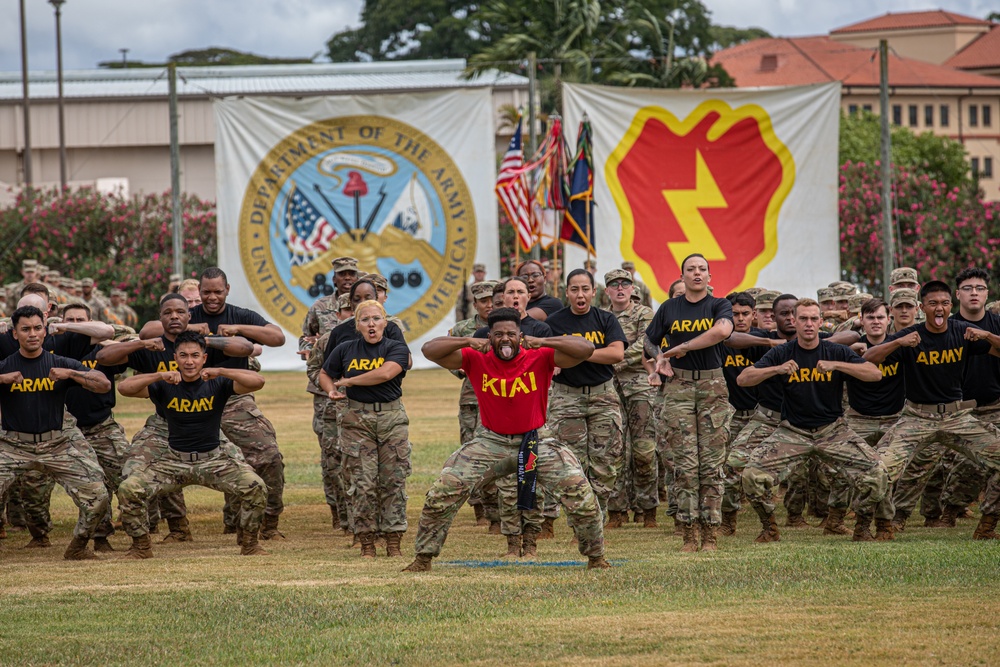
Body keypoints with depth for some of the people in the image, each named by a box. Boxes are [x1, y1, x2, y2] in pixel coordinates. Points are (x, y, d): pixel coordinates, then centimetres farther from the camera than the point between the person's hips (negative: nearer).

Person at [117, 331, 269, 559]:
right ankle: (141, 546, 3)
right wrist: (160, 376, -30)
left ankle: (249, 543, -1)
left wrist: (220, 372, -32)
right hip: (174, 460, 1)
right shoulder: (165, 386, -5)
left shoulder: (217, 384, -7)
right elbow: (124, 388, -17)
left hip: (214, 459, -1)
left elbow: (257, 381, -21)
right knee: (128, 489, -18)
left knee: (255, 487, -23)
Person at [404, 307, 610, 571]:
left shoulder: (540, 358, -12)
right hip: (490, 441, 1)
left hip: (535, 441, -1)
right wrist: (467, 342, -31)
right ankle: (424, 558, 8)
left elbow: (586, 349, -22)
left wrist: (544, 342, -34)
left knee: (581, 493, -10)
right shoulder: (476, 359, -9)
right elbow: (429, 350, -16)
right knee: (442, 493, -8)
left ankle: (596, 557, 11)